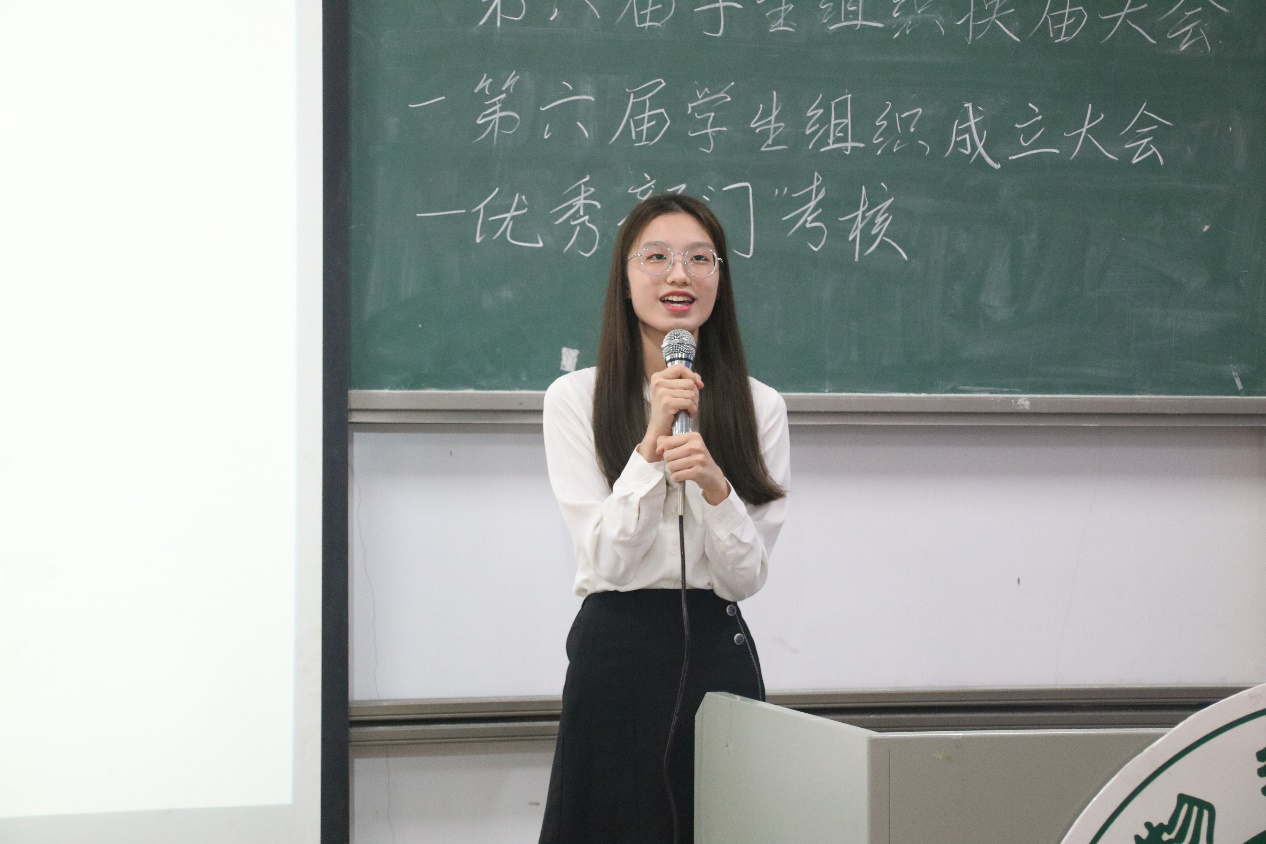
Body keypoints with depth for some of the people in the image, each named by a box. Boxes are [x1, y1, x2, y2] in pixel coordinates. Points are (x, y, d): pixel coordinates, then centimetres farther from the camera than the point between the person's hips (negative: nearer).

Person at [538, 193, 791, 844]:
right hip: (616, 650, -2)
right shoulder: (575, 399, -2)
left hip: (718, 651, 2)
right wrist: (652, 445, -18)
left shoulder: (760, 406, 4)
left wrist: (713, 485, -19)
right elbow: (605, 560, -8)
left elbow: (745, 577, -1)